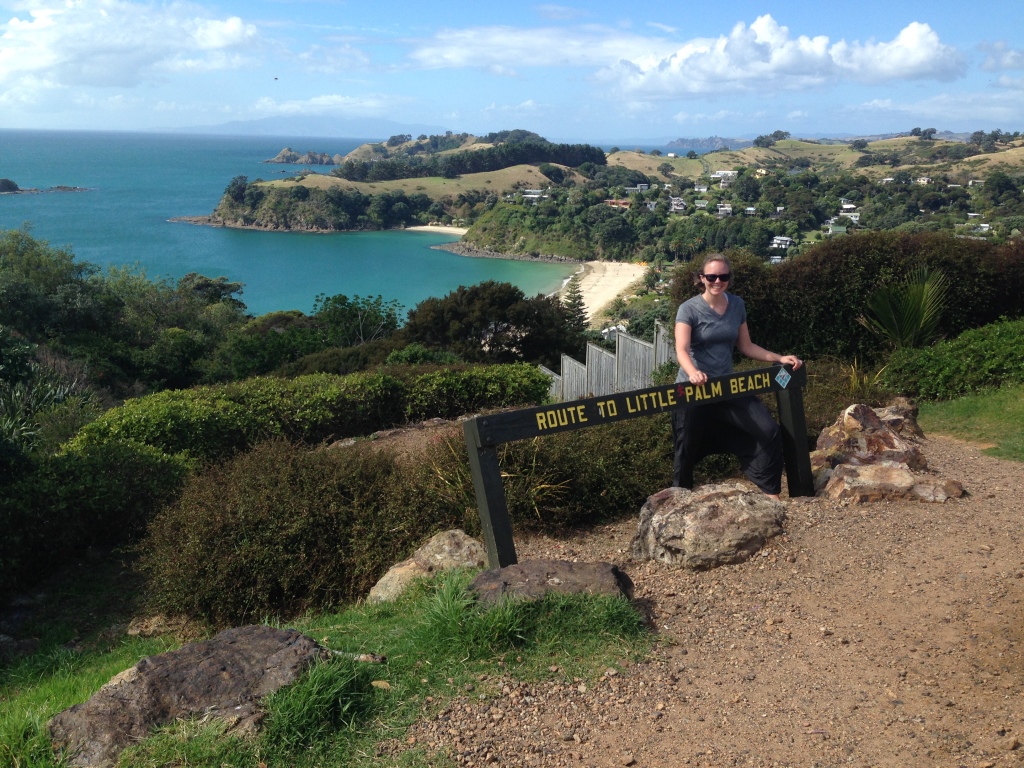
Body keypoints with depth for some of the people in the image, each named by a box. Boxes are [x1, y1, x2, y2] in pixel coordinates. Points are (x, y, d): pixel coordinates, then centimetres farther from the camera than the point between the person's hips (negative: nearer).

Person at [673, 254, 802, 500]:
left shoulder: (737, 305, 3)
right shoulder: (689, 309, -12)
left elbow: (746, 346, 12)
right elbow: (681, 350, -26)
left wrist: (780, 358, 1)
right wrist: (693, 373, -47)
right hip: (693, 390, -4)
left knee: (769, 431, -8)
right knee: (688, 449, 4)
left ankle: (770, 492, 3)